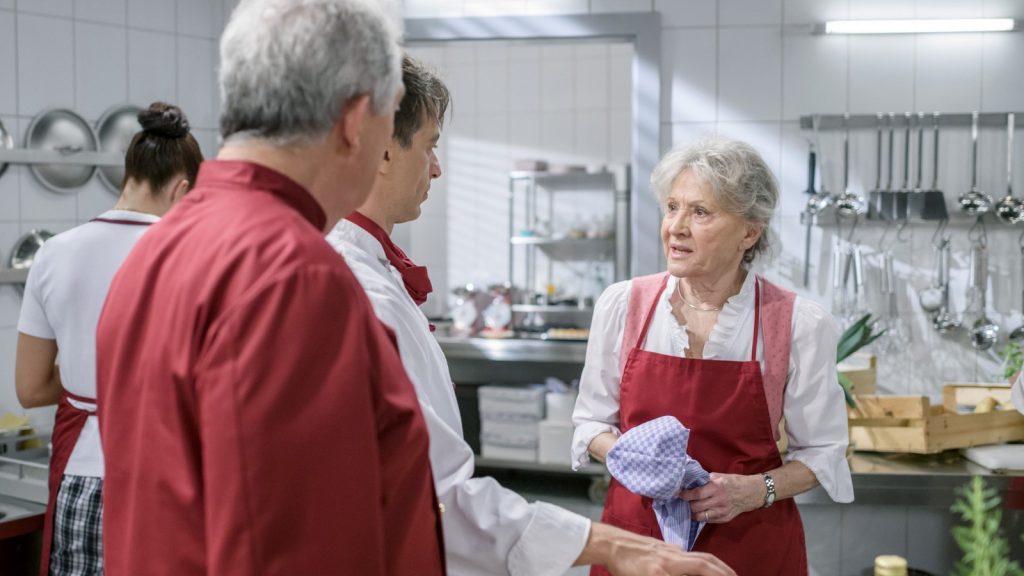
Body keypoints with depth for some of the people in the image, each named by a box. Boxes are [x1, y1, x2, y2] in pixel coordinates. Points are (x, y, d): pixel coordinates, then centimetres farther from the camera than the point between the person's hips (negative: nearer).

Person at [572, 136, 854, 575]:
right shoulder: (622, 304, -4)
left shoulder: (798, 324, -10)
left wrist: (755, 490, -18)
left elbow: (822, 451, -1)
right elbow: (592, 422, 6)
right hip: (636, 532, 2)